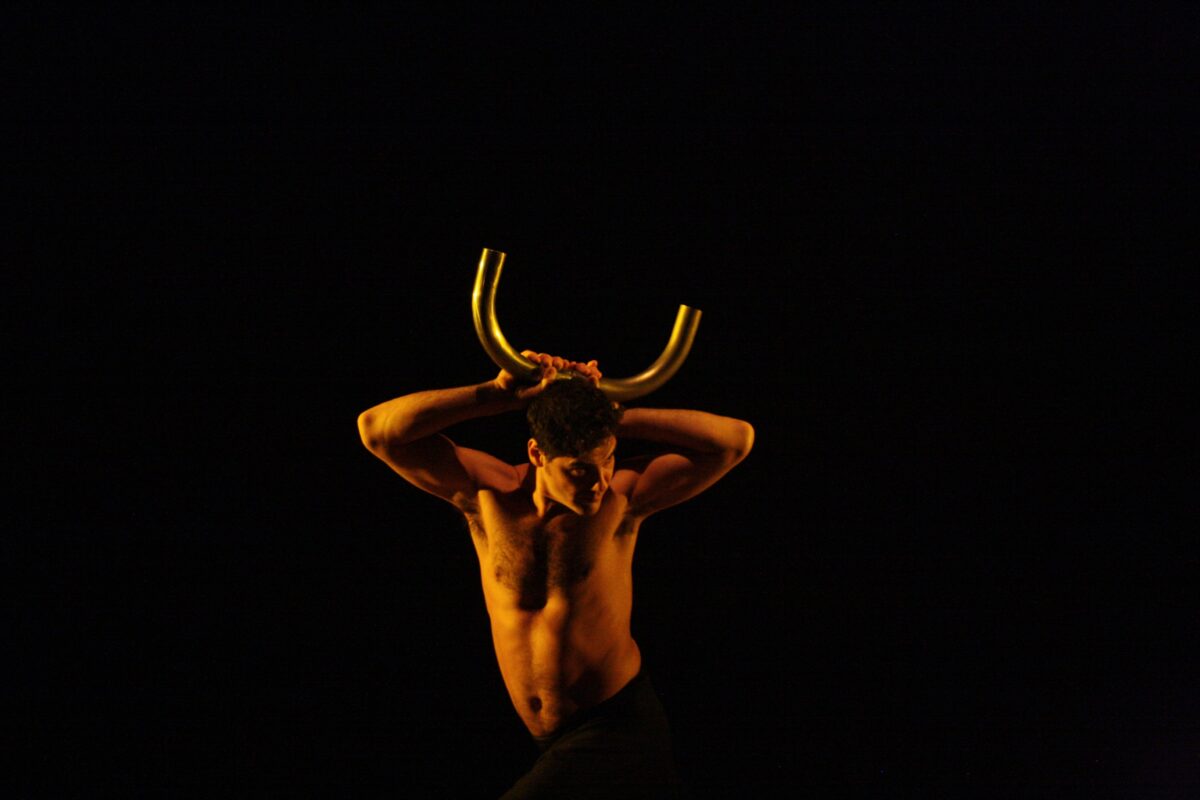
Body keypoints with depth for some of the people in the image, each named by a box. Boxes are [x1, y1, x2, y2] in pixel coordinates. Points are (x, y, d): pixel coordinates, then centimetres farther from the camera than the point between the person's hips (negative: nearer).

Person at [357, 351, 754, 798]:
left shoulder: (622, 497, -10)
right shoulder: (487, 493, -4)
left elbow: (735, 440, -14)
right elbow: (377, 429, -10)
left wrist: (611, 417, -15)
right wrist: (498, 395, -13)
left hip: (616, 729, -5)